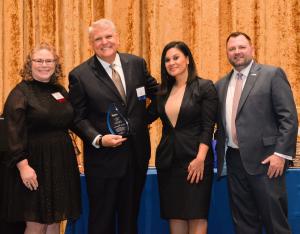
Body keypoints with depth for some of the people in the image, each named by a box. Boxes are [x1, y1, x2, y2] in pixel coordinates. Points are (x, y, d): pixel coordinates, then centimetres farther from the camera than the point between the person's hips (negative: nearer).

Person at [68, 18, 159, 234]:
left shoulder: (137, 63, 3)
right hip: (103, 158, -3)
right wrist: (98, 139, -21)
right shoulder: (79, 75, -8)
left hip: (137, 156, 4)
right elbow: (79, 118, -6)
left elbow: (155, 91, 19)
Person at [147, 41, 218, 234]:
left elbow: (208, 128, -9)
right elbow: (146, 117, 9)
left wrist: (200, 159, -17)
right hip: (167, 160, 5)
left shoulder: (204, 87, -4)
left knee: (196, 215, -1)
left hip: (195, 160, -5)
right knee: (174, 214, 7)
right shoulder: (164, 92, 11)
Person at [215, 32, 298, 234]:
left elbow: (289, 117, -9)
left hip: (264, 159, -5)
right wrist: (220, 153, 8)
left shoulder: (272, 74, -3)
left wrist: (281, 153, -15)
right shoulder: (221, 84, 15)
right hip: (234, 160, 6)